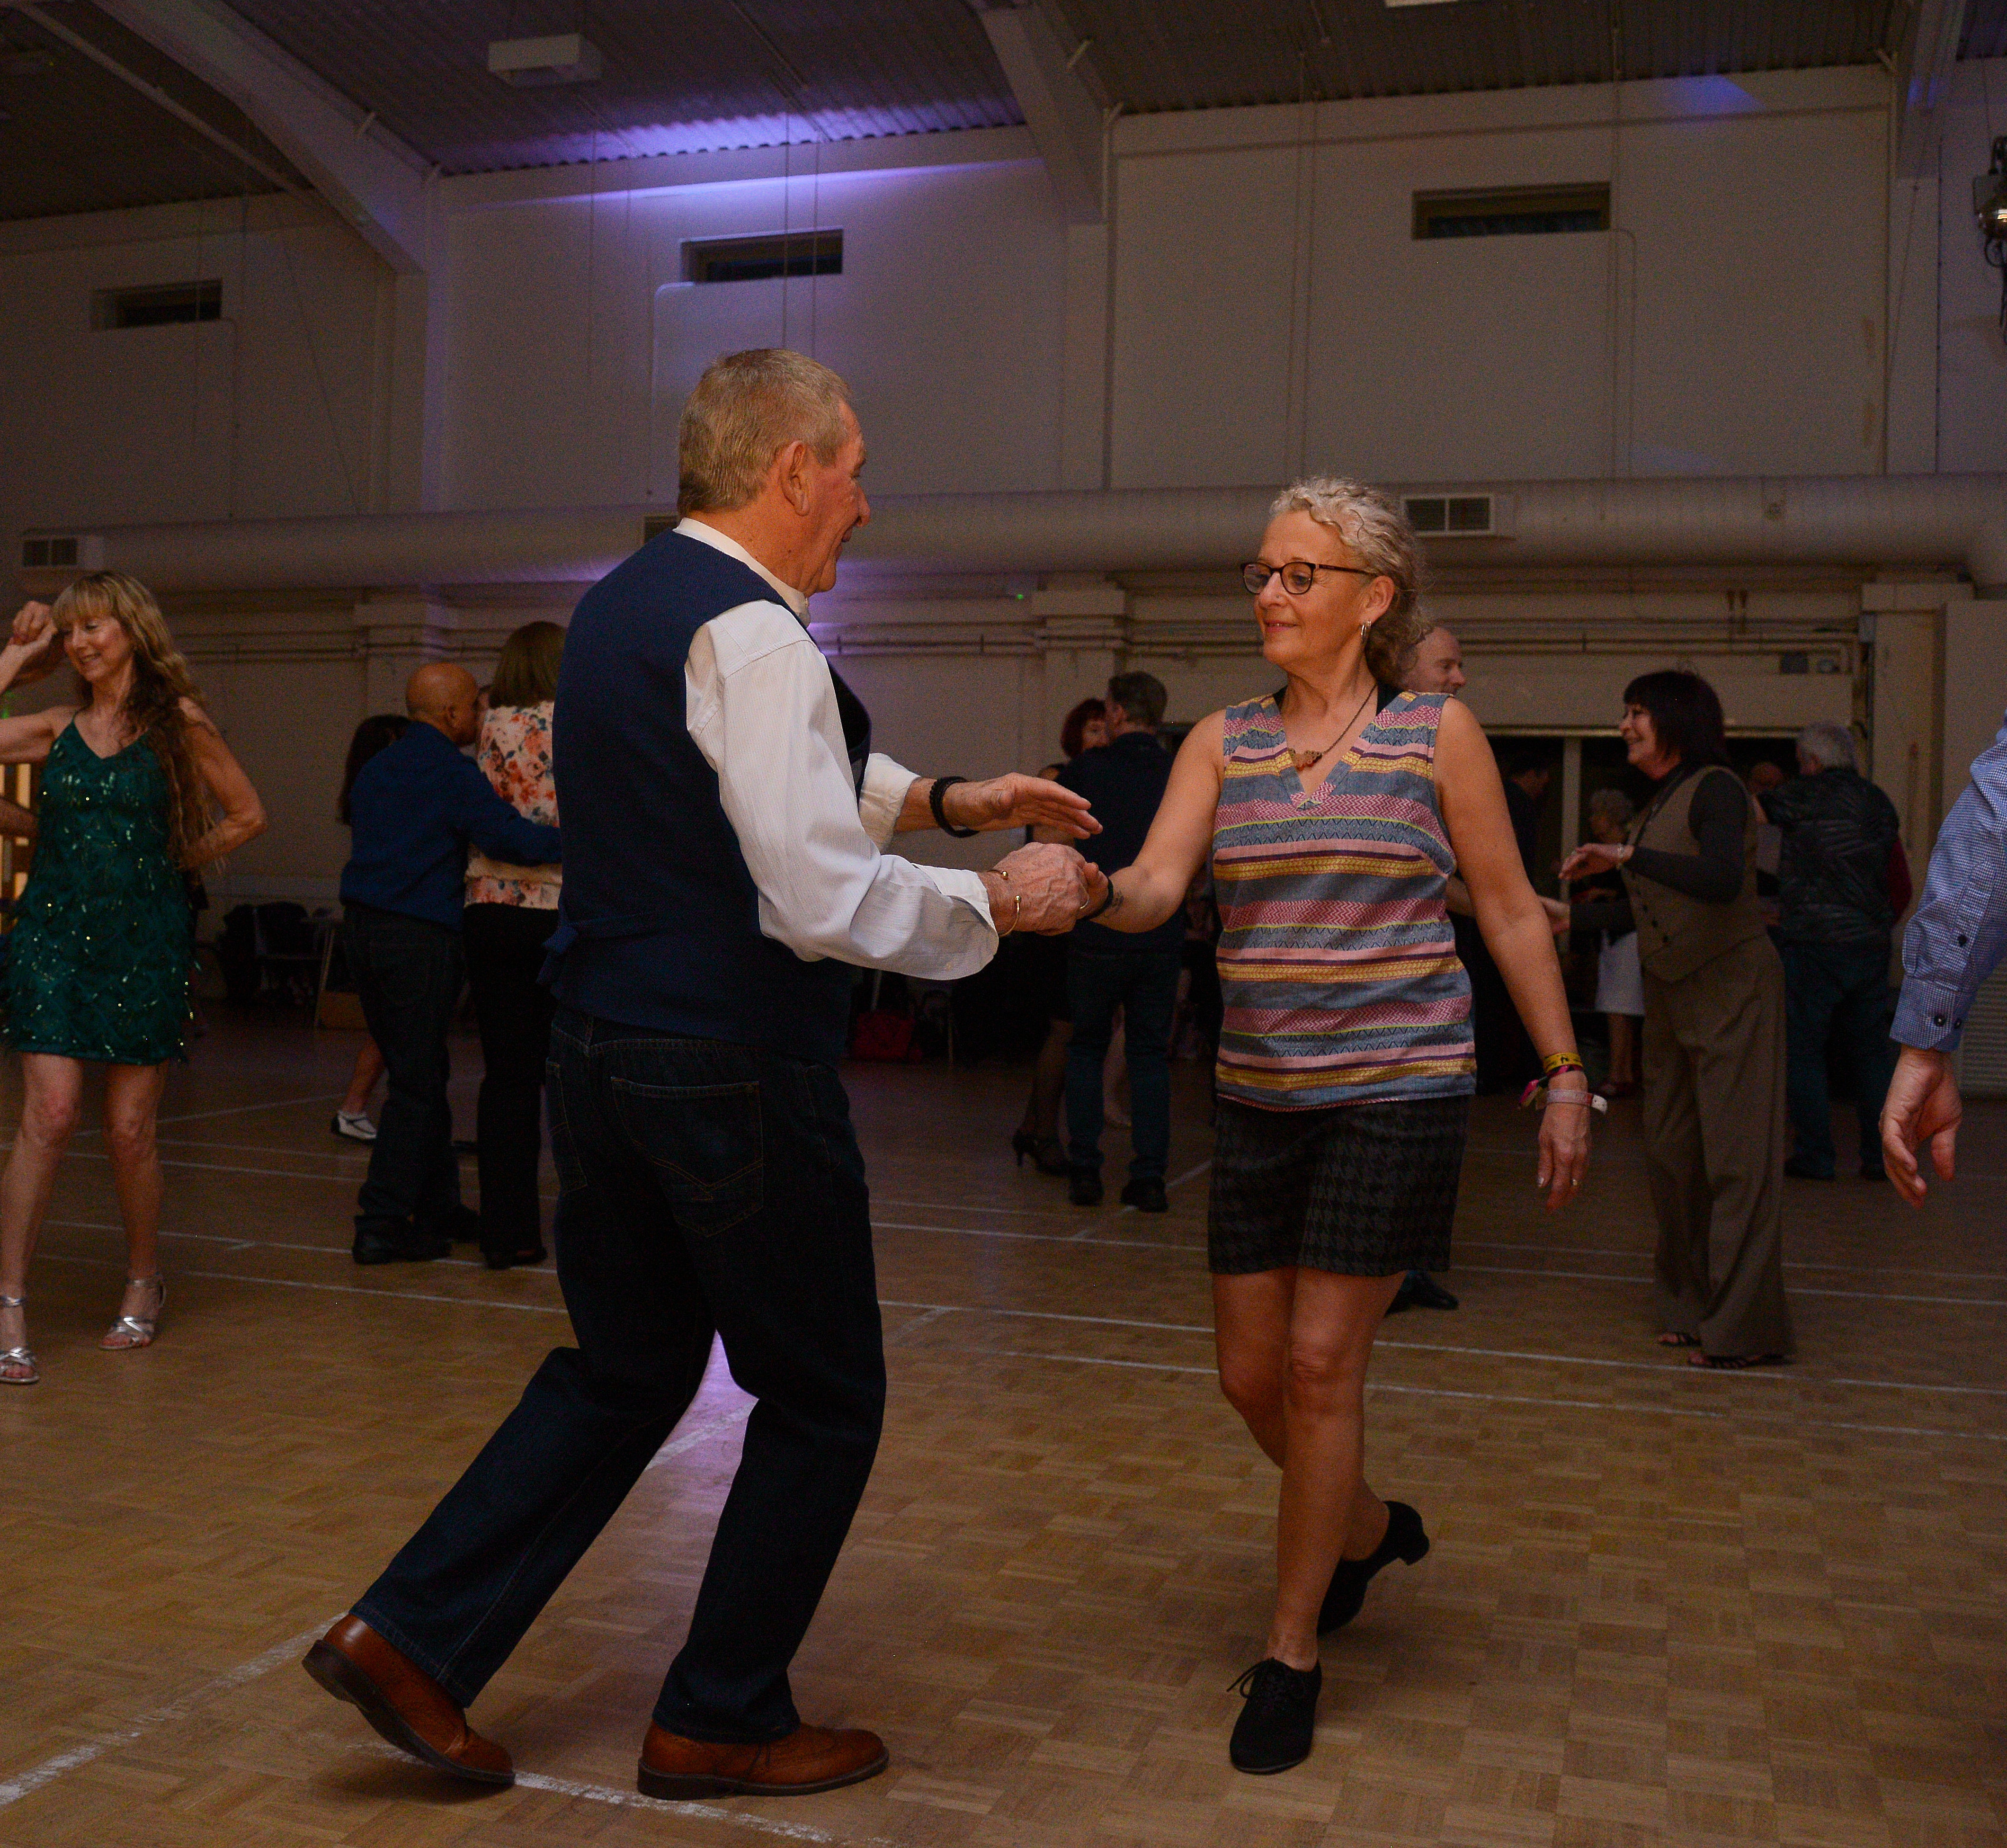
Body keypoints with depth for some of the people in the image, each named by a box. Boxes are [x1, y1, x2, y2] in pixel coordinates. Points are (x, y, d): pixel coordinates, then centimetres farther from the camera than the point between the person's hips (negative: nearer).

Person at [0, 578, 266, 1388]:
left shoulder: (178, 722, 2)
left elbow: (247, 816, 8)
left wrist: (173, 861, 5)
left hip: (144, 941, -1)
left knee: (129, 1129, 3)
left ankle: (145, 1281, 25)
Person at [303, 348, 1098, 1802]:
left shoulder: (623, 603, 12)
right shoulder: (754, 637, -18)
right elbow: (827, 900, -24)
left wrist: (948, 798, 18)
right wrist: (998, 904, -8)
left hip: (600, 1049, 9)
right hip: (737, 1074, -9)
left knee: (626, 1370, 22)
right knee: (824, 1402, 10)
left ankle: (411, 1634, 20)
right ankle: (720, 1722, 24)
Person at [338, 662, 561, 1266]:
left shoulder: (376, 768, 15)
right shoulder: (452, 774, -12)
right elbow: (509, 837, -24)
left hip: (361, 925, 8)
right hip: (421, 936, -8)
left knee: (418, 1073, 15)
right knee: (417, 1084, -3)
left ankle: (439, 1207, 21)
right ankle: (382, 1225, -3)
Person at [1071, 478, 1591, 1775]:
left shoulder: (1437, 734, -1)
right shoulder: (1223, 743, 7)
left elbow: (1512, 913, 3)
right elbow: (1155, 889, -6)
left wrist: (1565, 1077, 0)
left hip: (1398, 1089, -4)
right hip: (1262, 1095, 4)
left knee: (1320, 1364, -5)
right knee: (1251, 1374, 9)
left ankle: (1294, 1652, 15)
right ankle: (1367, 1527, 41)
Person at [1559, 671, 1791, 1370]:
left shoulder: (1714, 789, -14)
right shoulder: (1660, 802, 12)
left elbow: (1722, 881, -31)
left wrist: (1628, 855, -25)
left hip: (1731, 986, -9)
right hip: (1670, 995, 9)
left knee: (1736, 1157, -7)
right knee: (1671, 1154, 9)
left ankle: (1742, 1327, -3)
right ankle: (1691, 1307, 20)